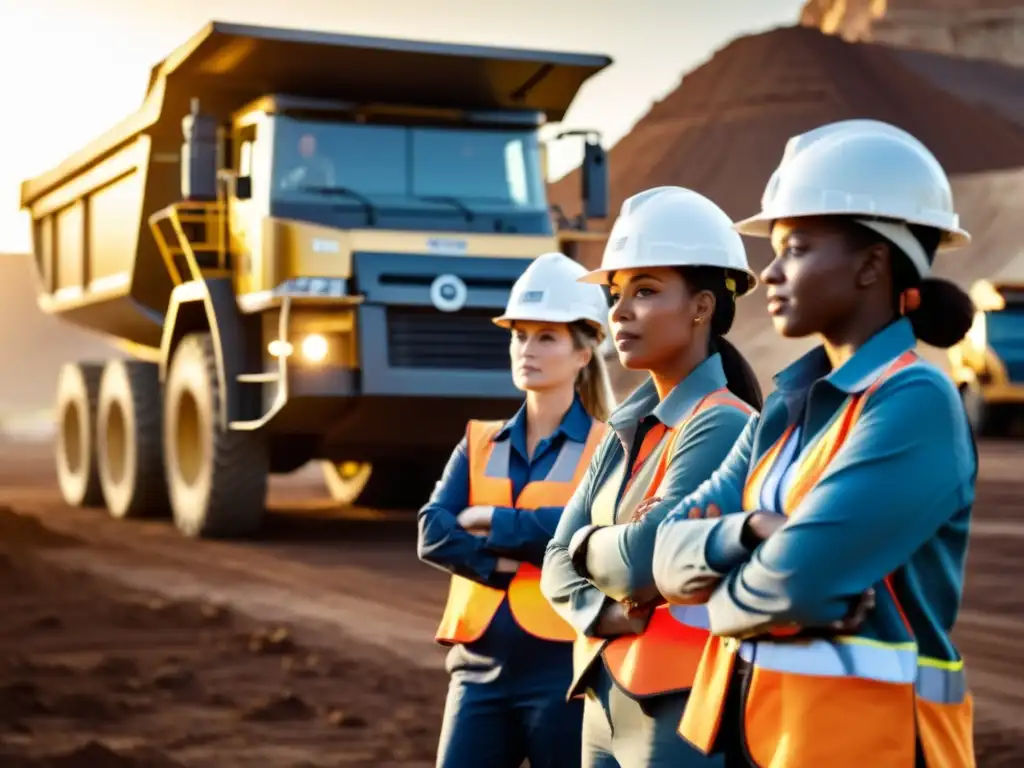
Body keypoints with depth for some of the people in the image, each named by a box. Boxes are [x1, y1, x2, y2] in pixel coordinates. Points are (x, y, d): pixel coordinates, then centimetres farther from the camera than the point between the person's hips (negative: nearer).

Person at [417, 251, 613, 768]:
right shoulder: (479, 443, 11)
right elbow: (433, 535, -4)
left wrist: (491, 523, -10)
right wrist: (505, 563, -17)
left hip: (565, 671, -4)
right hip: (480, 669, 4)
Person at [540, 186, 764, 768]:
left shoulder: (722, 427, -15)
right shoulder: (628, 430, 11)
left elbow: (643, 562, -25)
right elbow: (560, 566, 9)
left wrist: (589, 544, -4)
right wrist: (604, 612, -12)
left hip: (685, 709, -8)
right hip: (608, 703, 8)